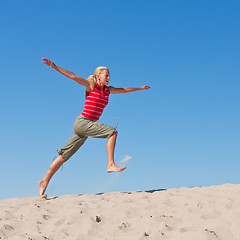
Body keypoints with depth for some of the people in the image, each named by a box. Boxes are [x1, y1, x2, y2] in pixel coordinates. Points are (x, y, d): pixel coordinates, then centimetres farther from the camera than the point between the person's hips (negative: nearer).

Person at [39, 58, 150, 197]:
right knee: (112, 132, -16)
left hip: (88, 126, 7)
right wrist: (54, 67, -19)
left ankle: (44, 182, 10)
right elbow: (73, 76, -11)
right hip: (82, 122, -7)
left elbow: (124, 90, 31)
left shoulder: (108, 90, 17)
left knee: (64, 156, 6)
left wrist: (140, 88, 41)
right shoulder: (91, 85, -3)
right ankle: (111, 165, -18)